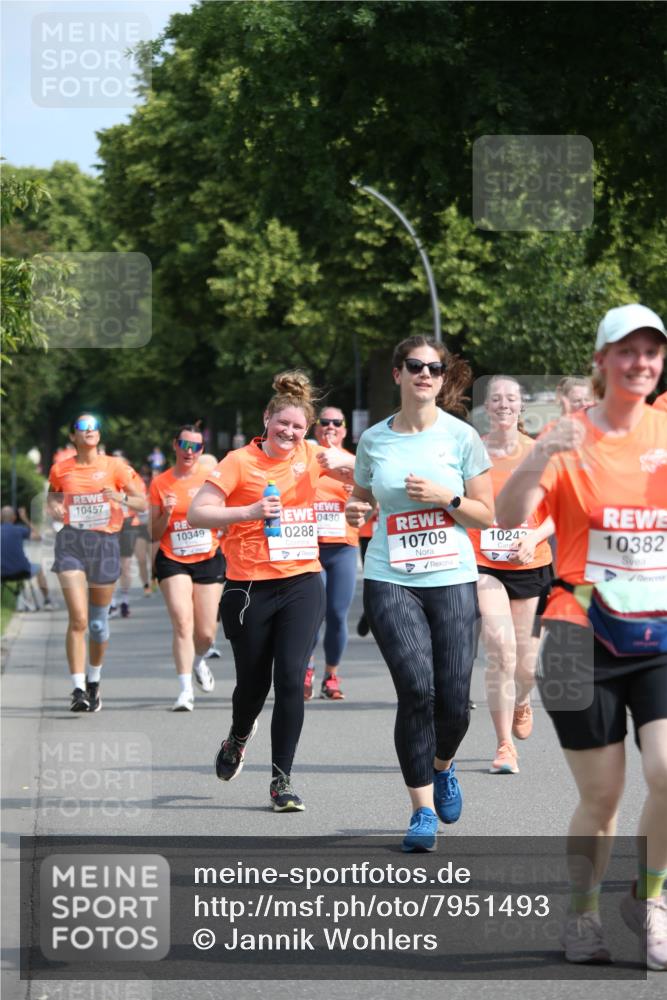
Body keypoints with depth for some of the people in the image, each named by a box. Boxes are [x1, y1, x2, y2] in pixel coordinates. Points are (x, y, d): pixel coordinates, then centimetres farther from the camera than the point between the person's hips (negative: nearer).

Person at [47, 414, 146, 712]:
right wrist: (54, 506, -1)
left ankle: (94, 681, 32)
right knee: (78, 619, -15)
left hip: (105, 543, 1)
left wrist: (121, 499, -18)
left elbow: (142, 502, 2)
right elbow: (53, 494, 22)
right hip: (71, 543, -1)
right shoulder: (60, 469, 6)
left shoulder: (114, 466, 3)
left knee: (98, 621, 10)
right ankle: (78, 688, -13)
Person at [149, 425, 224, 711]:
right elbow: (154, 534, 5)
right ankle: (186, 690, -17)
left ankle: (198, 661, 39)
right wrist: (166, 514, -13)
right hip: (172, 561, -1)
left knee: (206, 633, 4)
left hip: (208, 559, 1)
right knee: (183, 623, -18)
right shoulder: (160, 484, 2)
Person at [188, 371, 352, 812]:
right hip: (250, 589, -2)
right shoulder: (240, 462, -6)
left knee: (292, 679, -10)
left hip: (303, 584, 2)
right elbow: (197, 514, -12)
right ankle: (240, 736, 45)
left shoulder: (310, 455, 7)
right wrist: (250, 511, -25)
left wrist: (342, 461, -2)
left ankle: (282, 779, -1)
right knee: (253, 682, 10)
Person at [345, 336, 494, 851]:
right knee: (416, 690, -14)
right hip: (390, 580, 0)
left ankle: (442, 767, 32)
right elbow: (363, 498, 21)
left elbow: (486, 515, 3)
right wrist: (355, 511, -2)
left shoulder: (461, 436, 1)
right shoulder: (374, 440, 5)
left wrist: (444, 497, -13)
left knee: (454, 698, -3)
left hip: (452, 578, 0)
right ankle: (423, 808, -4)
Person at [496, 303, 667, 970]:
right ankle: (582, 916, 24)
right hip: (583, 641, -2)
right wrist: (542, 456, -31)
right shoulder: (571, 439, -4)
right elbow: (509, 518, -15)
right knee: (600, 796, 2)